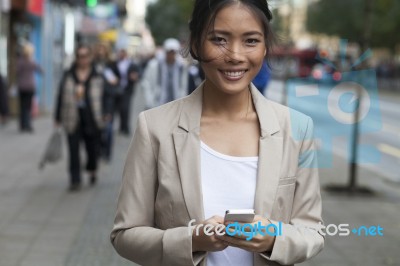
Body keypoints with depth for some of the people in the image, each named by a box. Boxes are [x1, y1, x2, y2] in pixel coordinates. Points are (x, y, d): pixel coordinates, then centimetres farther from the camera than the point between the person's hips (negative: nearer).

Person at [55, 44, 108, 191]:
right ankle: (75, 180, 5)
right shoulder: (68, 76, 4)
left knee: (92, 147, 9)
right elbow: (61, 97, 7)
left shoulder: (98, 76, 0)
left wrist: (105, 114, -8)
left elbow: (104, 95, 1)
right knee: (74, 150, -2)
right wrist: (58, 118, 6)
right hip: (73, 119, 1)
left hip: (91, 119, 0)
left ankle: (92, 170, 38)